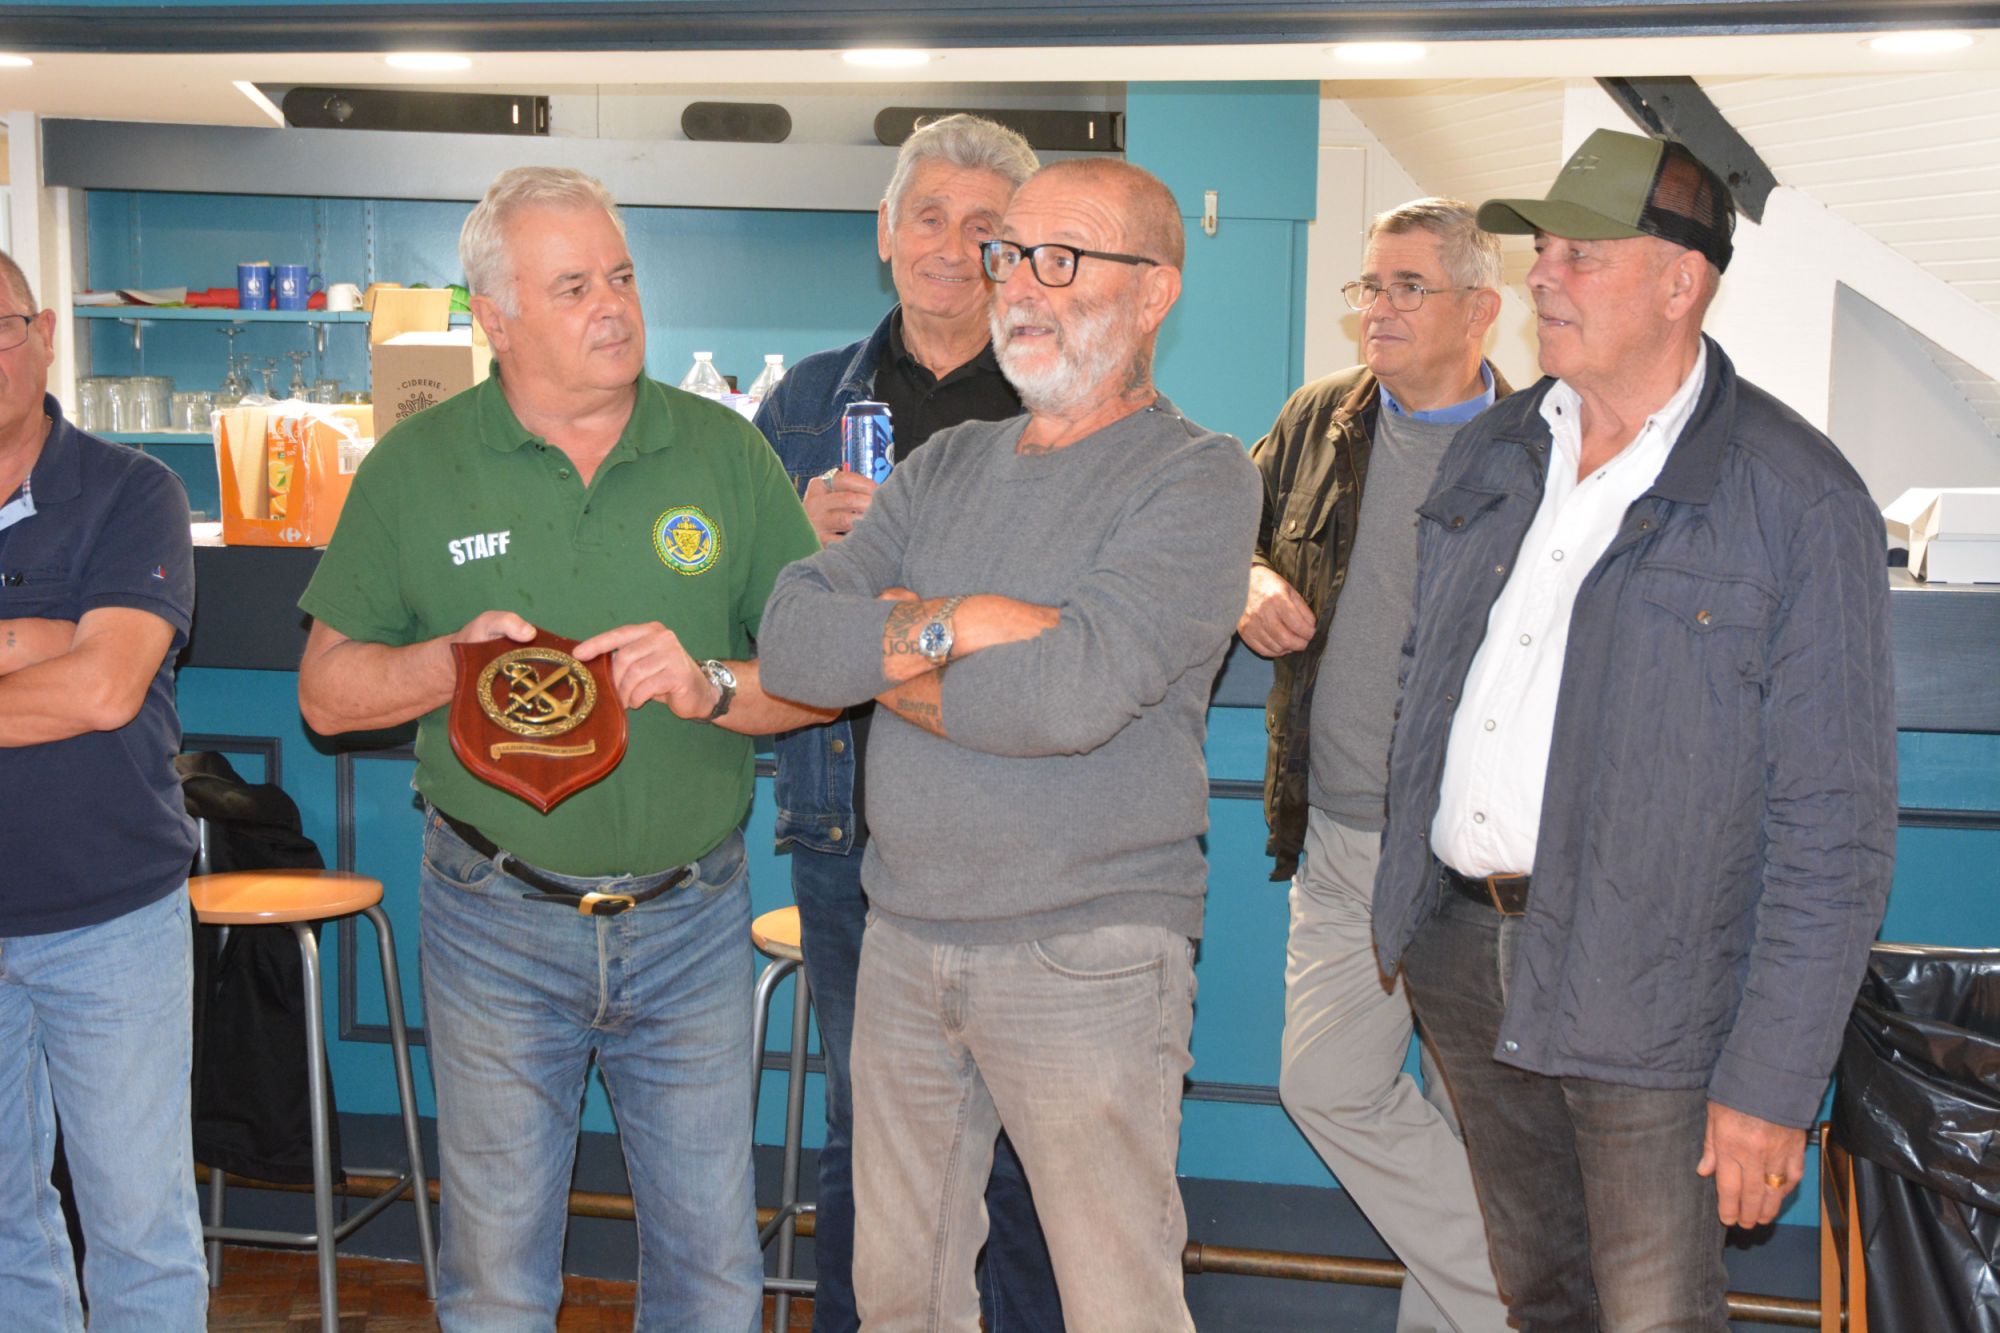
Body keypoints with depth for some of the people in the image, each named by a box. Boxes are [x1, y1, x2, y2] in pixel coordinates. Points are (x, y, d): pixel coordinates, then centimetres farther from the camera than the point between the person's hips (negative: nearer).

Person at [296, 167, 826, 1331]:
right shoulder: (416, 468, 0)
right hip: (498, 924, 0)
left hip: (693, 920, 1)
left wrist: (711, 686, -19)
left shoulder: (726, 454, 0)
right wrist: (450, 661, -16)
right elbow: (328, 689, 3)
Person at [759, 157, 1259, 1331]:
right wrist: (959, 624, -17)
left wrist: (885, 647, -10)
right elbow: (791, 638, -2)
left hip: (1089, 957, -6)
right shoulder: (949, 466, 11)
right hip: (905, 939, 6)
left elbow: (1073, 692, -25)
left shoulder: (1198, 478, -9)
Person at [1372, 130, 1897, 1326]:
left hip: (1641, 998, -5)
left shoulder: (1800, 499, -12)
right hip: (1461, 945, 6)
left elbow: (1834, 823, -13)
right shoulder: (1489, 456, 7)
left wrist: (1774, 1083, -15)